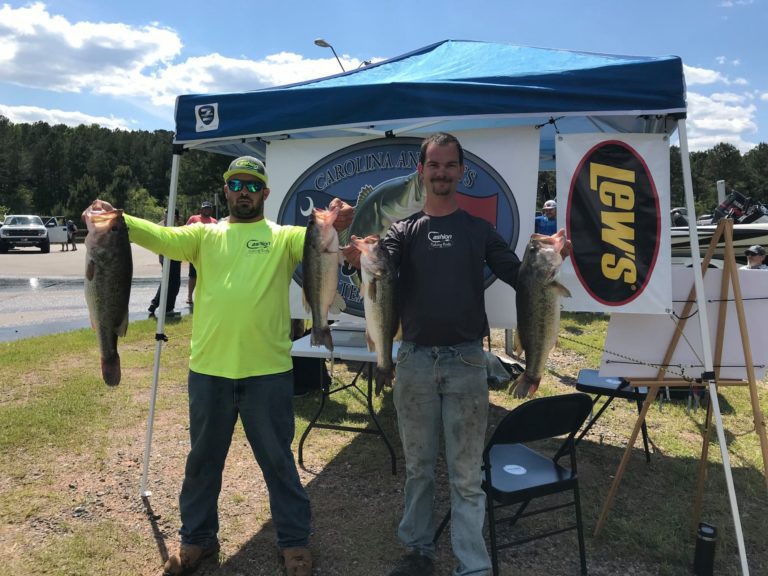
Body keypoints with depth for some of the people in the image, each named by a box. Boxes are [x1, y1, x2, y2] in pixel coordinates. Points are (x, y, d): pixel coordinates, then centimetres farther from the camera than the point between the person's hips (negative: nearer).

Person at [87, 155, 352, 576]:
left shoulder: (283, 237, 3)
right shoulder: (205, 235, 8)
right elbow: (163, 237, -8)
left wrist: (335, 223, -36)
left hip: (268, 371, -2)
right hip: (208, 369, 2)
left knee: (278, 460, 12)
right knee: (203, 459, 18)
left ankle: (294, 540, 31)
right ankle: (197, 537, 40)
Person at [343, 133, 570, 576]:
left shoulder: (479, 229, 6)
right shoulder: (404, 230, 5)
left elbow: (520, 277, 0)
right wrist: (360, 261, -35)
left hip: (466, 361, -1)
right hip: (415, 361, 1)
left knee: (467, 474, 5)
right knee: (418, 467, 15)